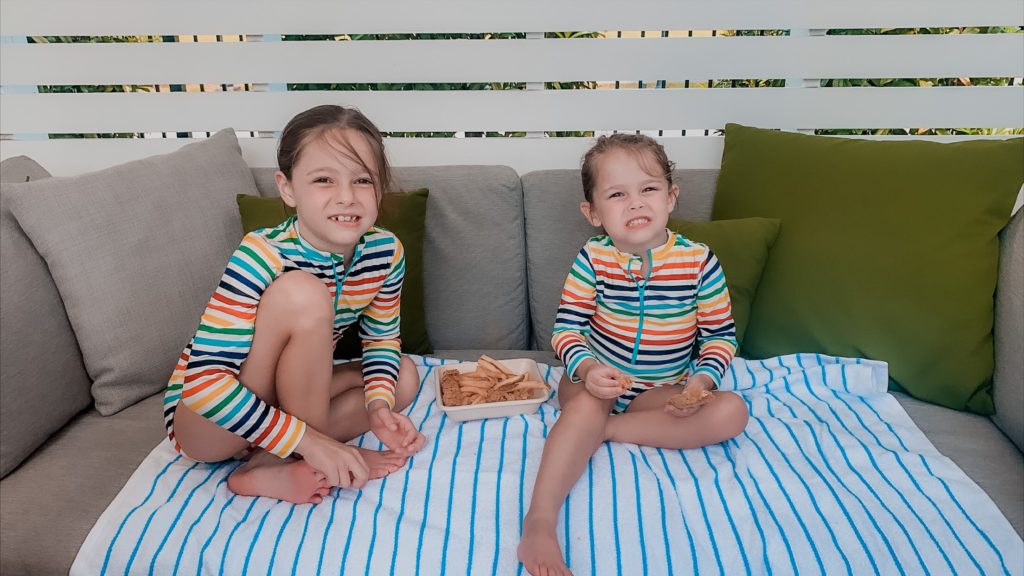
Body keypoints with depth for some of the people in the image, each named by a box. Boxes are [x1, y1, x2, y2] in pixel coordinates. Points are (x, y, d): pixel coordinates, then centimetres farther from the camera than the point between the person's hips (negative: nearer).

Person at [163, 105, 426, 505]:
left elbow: (382, 338, 2)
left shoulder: (386, 252, -12)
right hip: (201, 419, -7)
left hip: (282, 394, 7)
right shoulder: (262, 257, -30)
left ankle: (267, 467, -13)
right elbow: (204, 381, -32)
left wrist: (378, 404, -17)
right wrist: (310, 440, -36)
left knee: (404, 376, -2)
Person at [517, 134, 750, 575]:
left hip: (663, 388, 2)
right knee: (585, 405, -35)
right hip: (596, 376, -2)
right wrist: (586, 368, -29)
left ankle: (608, 428, -22)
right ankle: (539, 523, -40)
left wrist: (702, 379, -19)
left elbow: (721, 334, -1)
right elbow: (567, 329, -9)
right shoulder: (592, 259, -8)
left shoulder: (699, 261, -8)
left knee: (731, 412, -21)